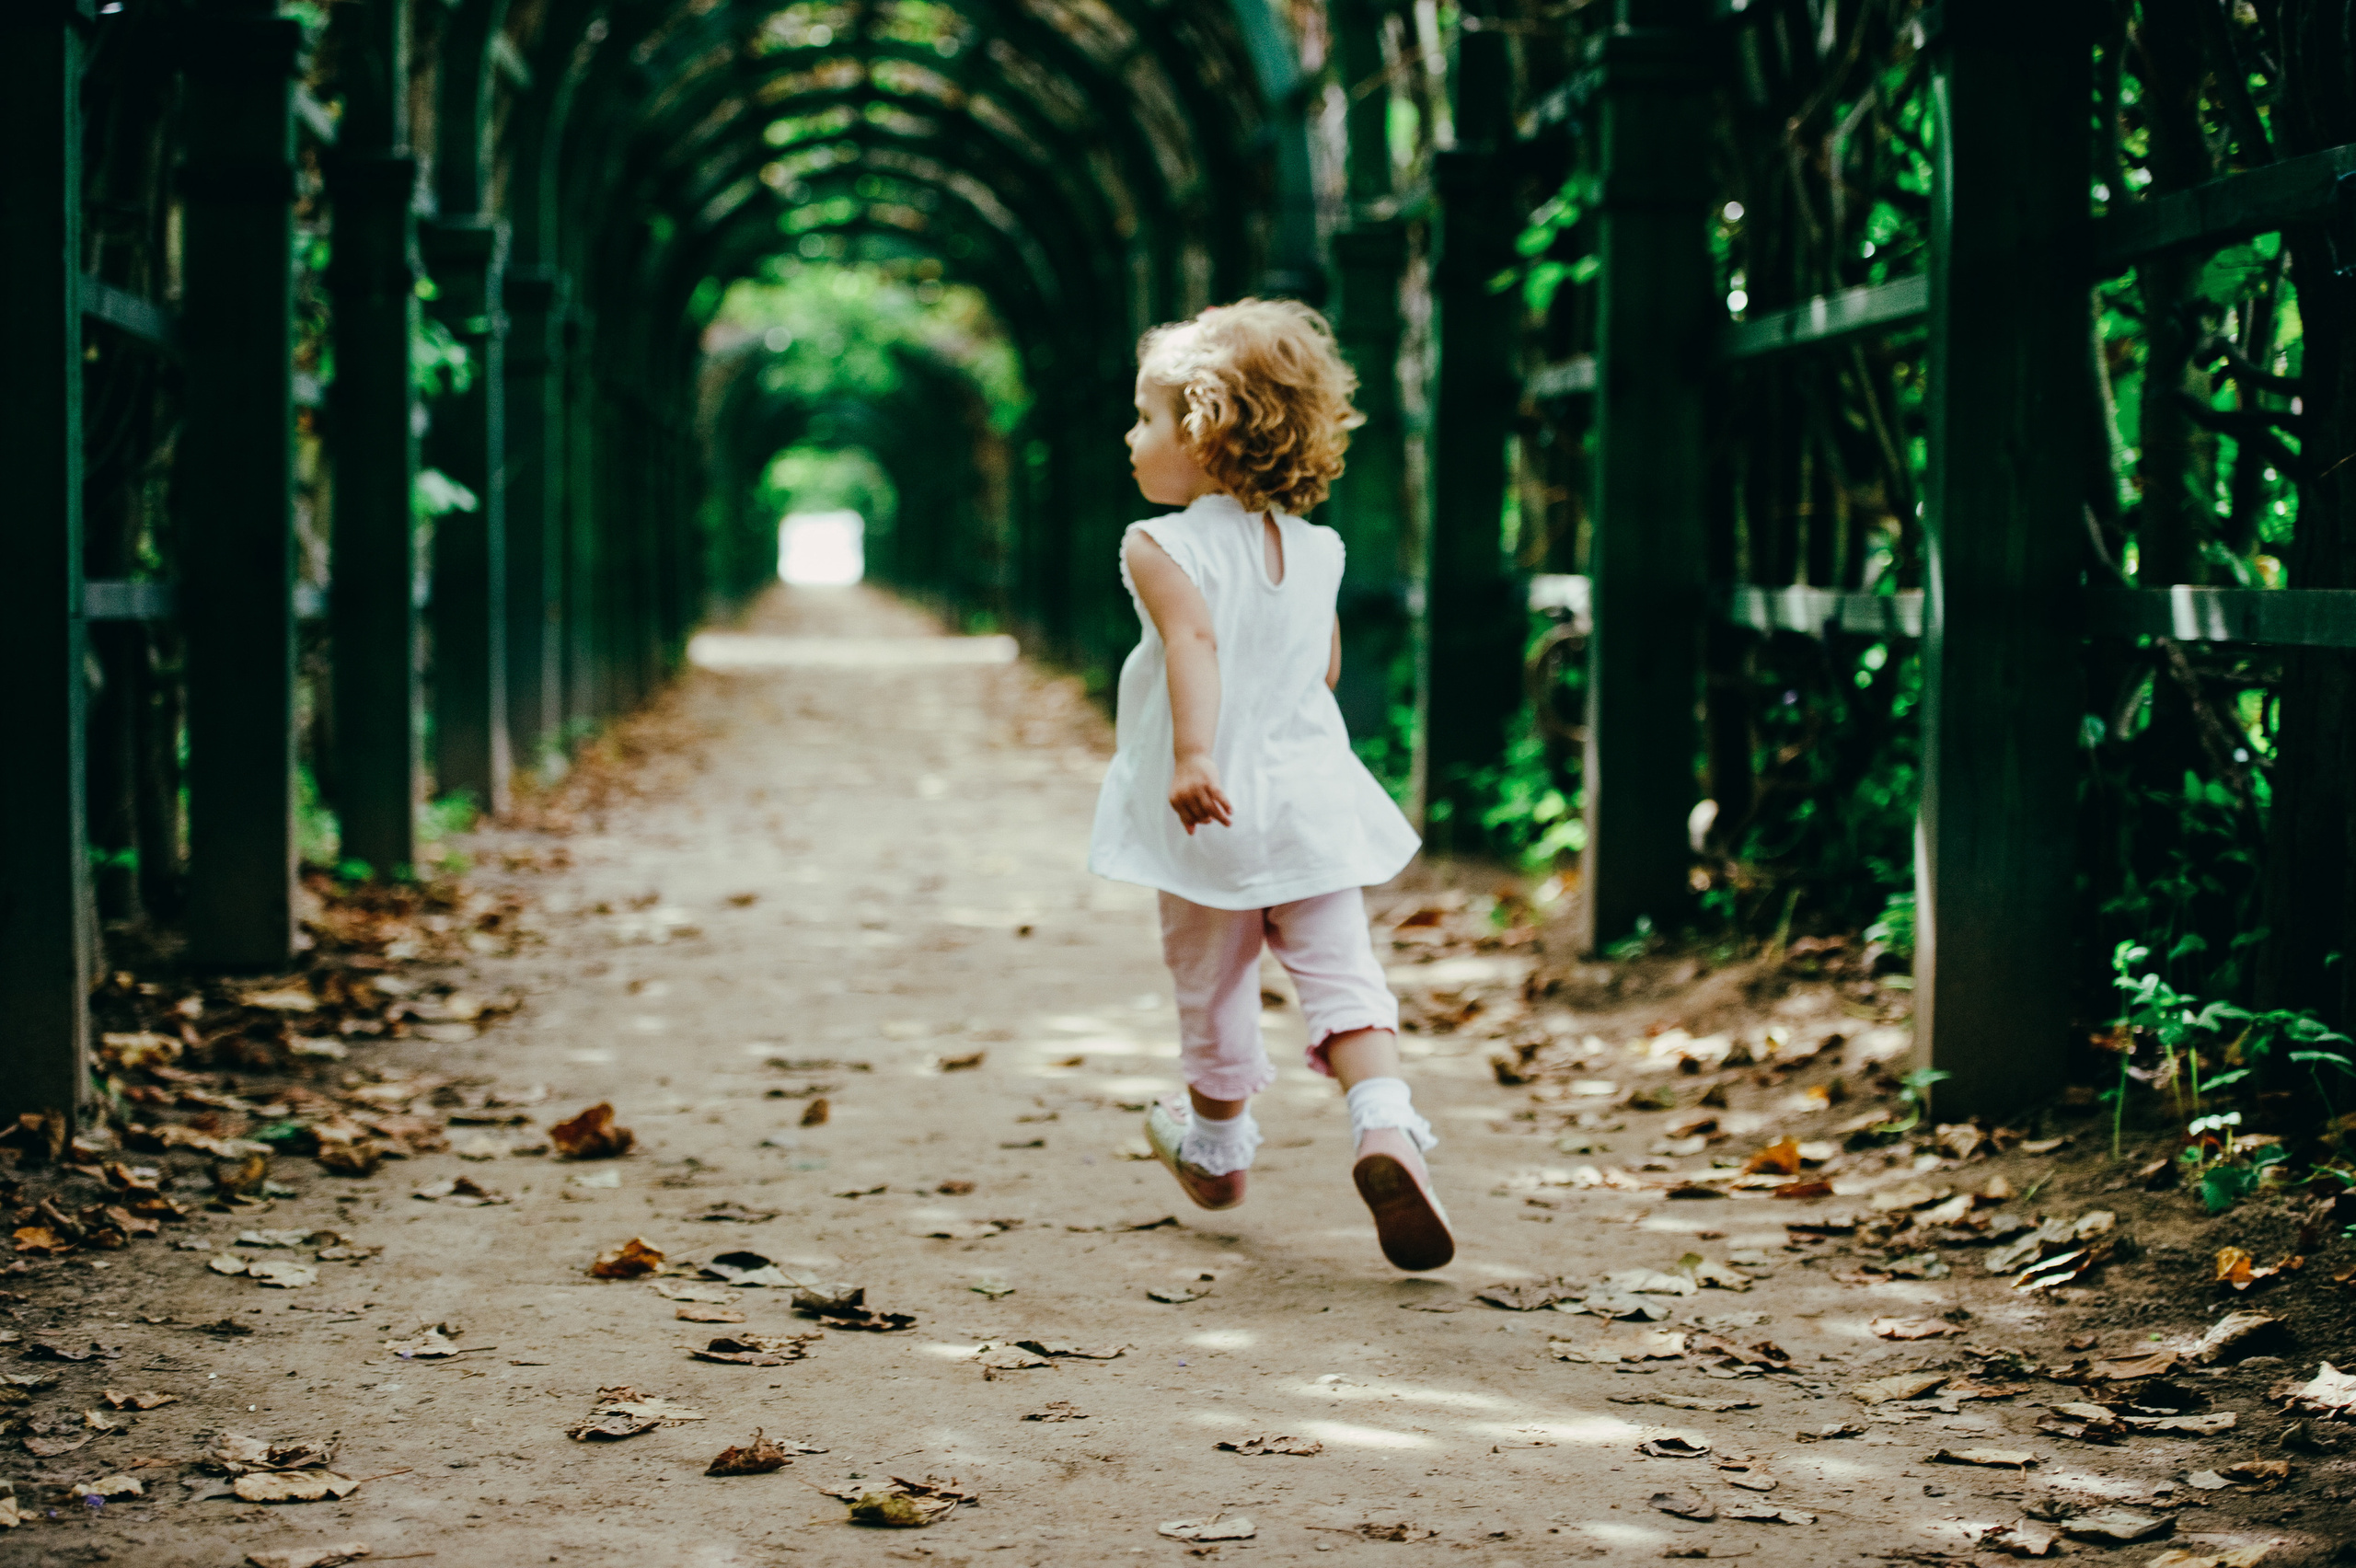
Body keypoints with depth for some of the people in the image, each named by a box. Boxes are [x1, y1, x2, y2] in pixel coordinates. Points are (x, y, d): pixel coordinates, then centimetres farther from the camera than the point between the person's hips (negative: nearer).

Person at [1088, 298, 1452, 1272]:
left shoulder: (1162, 548, -12)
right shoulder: (1317, 552, 5)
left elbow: (1194, 642, -29)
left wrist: (1193, 754, -40)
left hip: (1216, 816, -3)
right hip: (1310, 801, 3)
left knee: (1212, 987, 15)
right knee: (1339, 973, 1)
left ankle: (1217, 1153, 34)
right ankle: (1385, 1126, -22)